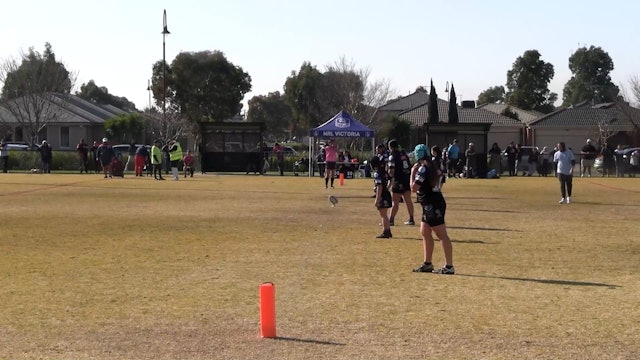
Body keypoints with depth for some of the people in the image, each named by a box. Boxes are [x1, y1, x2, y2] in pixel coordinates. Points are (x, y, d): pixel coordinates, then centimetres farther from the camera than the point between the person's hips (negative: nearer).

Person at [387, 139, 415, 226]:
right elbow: (410, 167, 15)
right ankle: (411, 219, 13)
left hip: (398, 182, -6)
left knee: (396, 202, -2)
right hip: (408, 180, 6)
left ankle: (391, 220, 2)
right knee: (408, 201, 10)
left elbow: (391, 171, -17)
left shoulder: (392, 156, -8)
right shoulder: (404, 155, 14)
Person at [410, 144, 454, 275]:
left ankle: (449, 266, -10)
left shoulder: (423, 168, -15)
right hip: (431, 205, 10)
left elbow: (414, 188, -18)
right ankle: (427, 264, 23)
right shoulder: (432, 166, 13)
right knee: (425, 233, 17)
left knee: (442, 235, -9)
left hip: (432, 205, -10)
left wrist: (412, 173, -7)